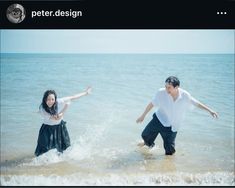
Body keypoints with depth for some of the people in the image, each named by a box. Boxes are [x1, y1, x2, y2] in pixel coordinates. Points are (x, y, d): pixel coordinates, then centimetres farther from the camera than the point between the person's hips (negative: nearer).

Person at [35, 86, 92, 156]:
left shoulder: (59, 102, -26)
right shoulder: (42, 109, -30)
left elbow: (72, 98, -14)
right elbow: (56, 118, -33)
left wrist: (86, 92, -8)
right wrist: (66, 107, -33)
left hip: (60, 127, 3)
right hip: (48, 129, -2)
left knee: (64, 147, 17)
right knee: (45, 148, -7)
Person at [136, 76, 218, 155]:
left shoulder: (185, 95, -21)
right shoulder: (161, 92, -22)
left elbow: (196, 103, -4)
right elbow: (152, 104, -7)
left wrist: (210, 110, -1)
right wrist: (143, 116, 1)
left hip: (172, 126, 0)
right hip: (159, 119, 1)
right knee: (145, 135, 7)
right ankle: (149, 144, 44)